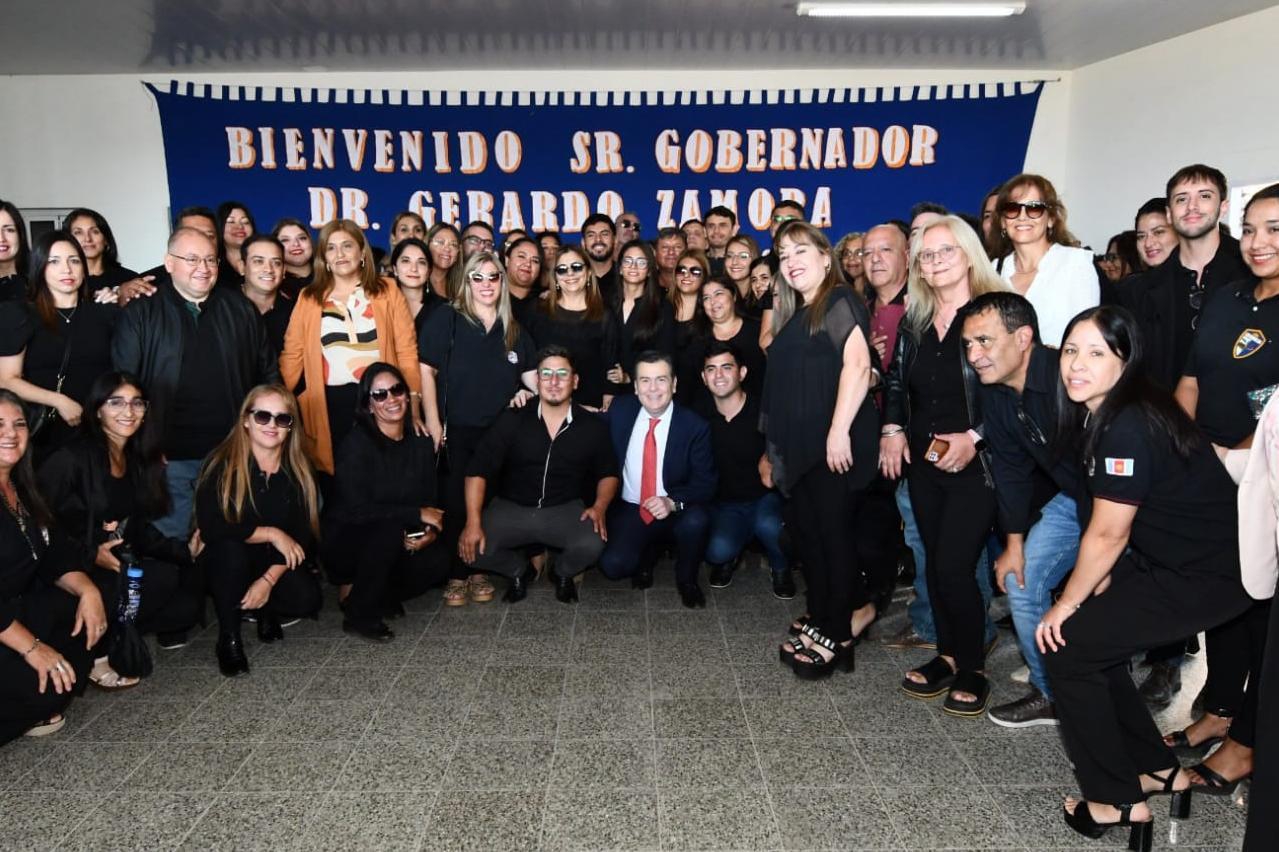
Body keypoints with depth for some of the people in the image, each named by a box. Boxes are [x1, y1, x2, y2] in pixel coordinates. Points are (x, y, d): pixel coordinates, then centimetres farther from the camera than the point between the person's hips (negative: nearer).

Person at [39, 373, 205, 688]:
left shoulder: (139, 459, 10)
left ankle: (109, 627, 4)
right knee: (164, 578, -28)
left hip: (118, 564, 7)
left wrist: (183, 550, -5)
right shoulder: (71, 459, -13)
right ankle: (93, 653, -12)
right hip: (73, 572, -7)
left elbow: (137, 528, 9)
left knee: (193, 582, -12)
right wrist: (91, 556, -26)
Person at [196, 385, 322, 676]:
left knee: (307, 599, -25)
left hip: (276, 565, 2)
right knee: (230, 547, -36)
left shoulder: (299, 469, -7)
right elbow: (211, 526, -25)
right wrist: (271, 534, -23)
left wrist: (269, 579, -21)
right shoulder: (222, 464, -15)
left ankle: (264, 608, 11)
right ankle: (228, 638, -16)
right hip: (227, 565, -2)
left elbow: (304, 534, -10)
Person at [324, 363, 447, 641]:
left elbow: (430, 501, 2)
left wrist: (431, 531, -21)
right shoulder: (357, 443, -16)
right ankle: (358, 615, -15)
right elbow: (357, 510, -24)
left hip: (395, 546, 5)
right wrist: (417, 515, -21)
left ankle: (381, 594, 8)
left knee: (437, 562, -21)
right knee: (391, 527, -34)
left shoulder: (421, 442, 1)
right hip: (345, 543, -5)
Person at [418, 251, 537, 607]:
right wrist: (433, 423, -12)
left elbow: (532, 377, 16)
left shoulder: (515, 332, 12)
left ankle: (478, 571, 20)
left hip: (500, 431, 3)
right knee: (455, 504, 0)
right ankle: (456, 574, 12)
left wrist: (528, 393, -8)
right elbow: (426, 370, -6)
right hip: (456, 431, -3)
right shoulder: (445, 320, -1)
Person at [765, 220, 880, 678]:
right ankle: (824, 619, 24)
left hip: (834, 444, -9)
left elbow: (857, 363, -18)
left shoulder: (839, 301, -5)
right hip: (802, 446, 9)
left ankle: (837, 633, 8)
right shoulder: (793, 316, 21)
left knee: (833, 531, -3)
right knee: (807, 533, 11)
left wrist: (840, 429, -25)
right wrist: (774, 449, 21)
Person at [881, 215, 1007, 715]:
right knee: (934, 562, 11)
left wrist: (974, 437, -19)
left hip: (975, 464, -6)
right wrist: (893, 429, 2)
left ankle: (971, 668, 11)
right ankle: (947, 655, 27)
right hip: (924, 463, 6)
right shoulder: (914, 321, 10)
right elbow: (895, 381, 18)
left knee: (954, 566, -8)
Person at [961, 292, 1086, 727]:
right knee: (1021, 579, 6)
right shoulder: (995, 394, -6)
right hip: (1072, 496, 8)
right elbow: (1010, 469, 5)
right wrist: (1014, 543, 6)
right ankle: (1051, 694, 22)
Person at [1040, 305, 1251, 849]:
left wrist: (1068, 604, -6)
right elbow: (1113, 527, 11)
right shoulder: (1098, 412, 4)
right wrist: (1100, 583, 8)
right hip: (1165, 559, 9)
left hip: (1206, 577, -9)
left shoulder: (1128, 427, -24)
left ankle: (1117, 801, 10)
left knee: (1067, 645, -5)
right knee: (1092, 636, 15)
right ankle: (1160, 770, 29)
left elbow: (1106, 534, -18)